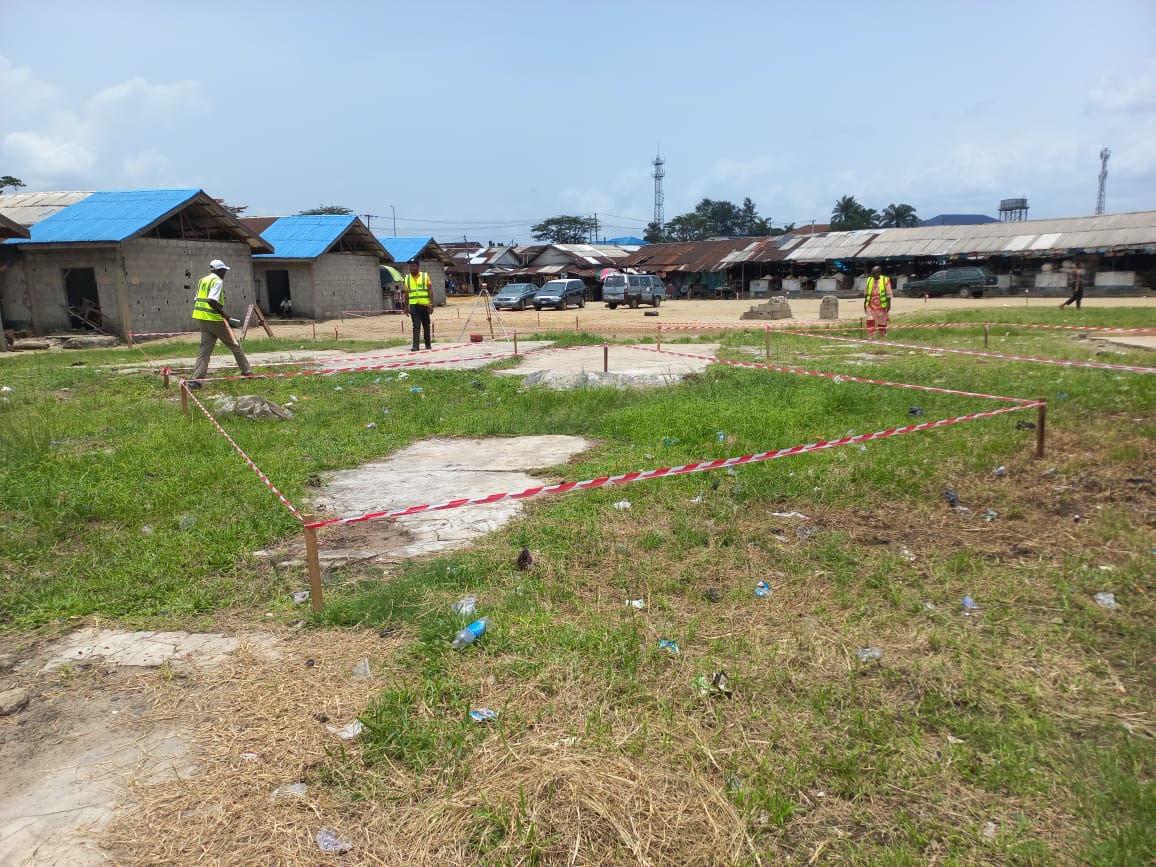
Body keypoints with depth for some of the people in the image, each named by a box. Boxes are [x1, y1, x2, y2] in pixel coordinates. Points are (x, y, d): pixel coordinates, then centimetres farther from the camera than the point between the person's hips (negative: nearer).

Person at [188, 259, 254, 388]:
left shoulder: (203, 280, 17)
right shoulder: (217, 281, -10)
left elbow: (197, 300, 18)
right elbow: (212, 300, -23)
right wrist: (223, 313, -13)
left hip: (200, 318, 8)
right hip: (213, 319, -8)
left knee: (205, 349, 7)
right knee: (234, 345, 6)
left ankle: (196, 380, -3)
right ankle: (247, 372, 14)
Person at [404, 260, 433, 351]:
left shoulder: (425, 276, 2)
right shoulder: (407, 278, 9)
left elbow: (430, 291, 0)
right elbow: (406, 294, 12)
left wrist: (431, 304, -8)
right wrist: (406, 307, 9)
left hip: (424, 304, -1)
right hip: (413, 305, 1)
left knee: (426, 325, 9)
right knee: (416, 325, -7)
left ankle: (428, 344, 20)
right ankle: (415, 345, -12)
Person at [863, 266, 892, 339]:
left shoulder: (885, 280, -5)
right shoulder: (869, 280, 7)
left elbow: (888, 293, -5)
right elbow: (866, 293, 14)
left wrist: (888, 304, -10)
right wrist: (865, 303, 13)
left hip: (881, 305, -2)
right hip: (871, 305, 2)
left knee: (882, 322, 10)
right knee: (870, 321, -9)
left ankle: (883, 337, 24)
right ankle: (871, 337, -5)